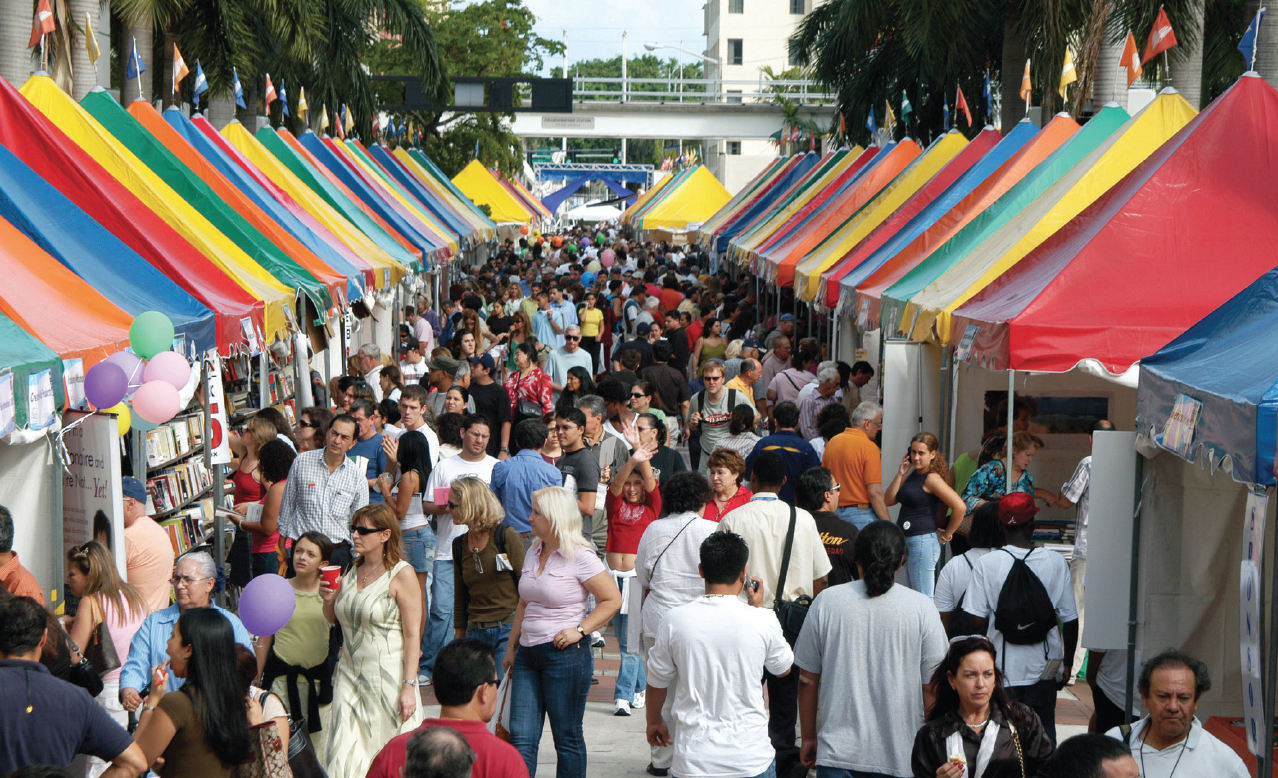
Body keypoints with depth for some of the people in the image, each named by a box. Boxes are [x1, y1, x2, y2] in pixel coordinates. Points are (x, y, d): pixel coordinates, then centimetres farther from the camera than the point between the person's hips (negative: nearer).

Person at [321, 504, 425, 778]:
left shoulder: (402, 574, -9)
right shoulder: (352, 571, 10)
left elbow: (413, 635, -11)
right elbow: (333, 619, 21)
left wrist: (409, 686, -16)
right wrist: (328, 599, -2)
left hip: (388, 677, -5)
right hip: (349, 673, 6)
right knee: (344, 756, -1)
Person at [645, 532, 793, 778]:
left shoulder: (675, 620, -6)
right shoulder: (762, 620, -8)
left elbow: (657, 680, 7)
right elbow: (783, 668, 13)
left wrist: (654, 720, 27)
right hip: (752, 758, 0)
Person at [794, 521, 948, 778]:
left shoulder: (825, 601, -2)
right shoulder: (921, 608, -5)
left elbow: (808, 680, 4)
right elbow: (931, 687, -1)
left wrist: (809, 738, 17)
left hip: (837, 751, 0)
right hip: (900, 756, 0)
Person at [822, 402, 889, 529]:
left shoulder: (832, 442, 9)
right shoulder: (869, 447, -12)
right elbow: (875, 492, -16)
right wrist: (887, 523, -11)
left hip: (834, 513, 7)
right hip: (861, 513, -7)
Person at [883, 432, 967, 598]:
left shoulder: (932, 479, -15)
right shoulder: (912, 474, 11)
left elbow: (960, 507, -24)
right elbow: (889, 500, 7)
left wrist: (946, 535, -12)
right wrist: (900, 474, -2)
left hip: (923, 542, -10)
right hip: (908, 541, 10)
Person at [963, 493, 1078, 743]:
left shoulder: (986, 564, -9)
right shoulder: (1056, 563, -6)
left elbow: (977, 621, -8)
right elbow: (1070, 620, -1)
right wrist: (1067, 663, 11)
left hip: (1002, 669, -1)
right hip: (1044, 669, 1)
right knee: (1044, 734, 12)